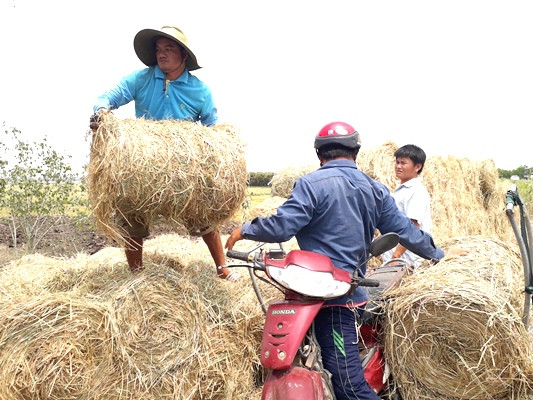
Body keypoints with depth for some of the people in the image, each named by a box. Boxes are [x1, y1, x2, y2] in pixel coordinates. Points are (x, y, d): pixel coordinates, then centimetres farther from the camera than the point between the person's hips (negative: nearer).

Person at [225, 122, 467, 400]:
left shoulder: (311, 184, -8)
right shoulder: (375, 189, 11)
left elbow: (281, 226, -16)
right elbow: (405, 231, 12)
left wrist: (245, 230, 1)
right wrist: (438, 254, 27)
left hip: (328, 294, -7)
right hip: (355, 290, 7)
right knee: (345, 373, 17)